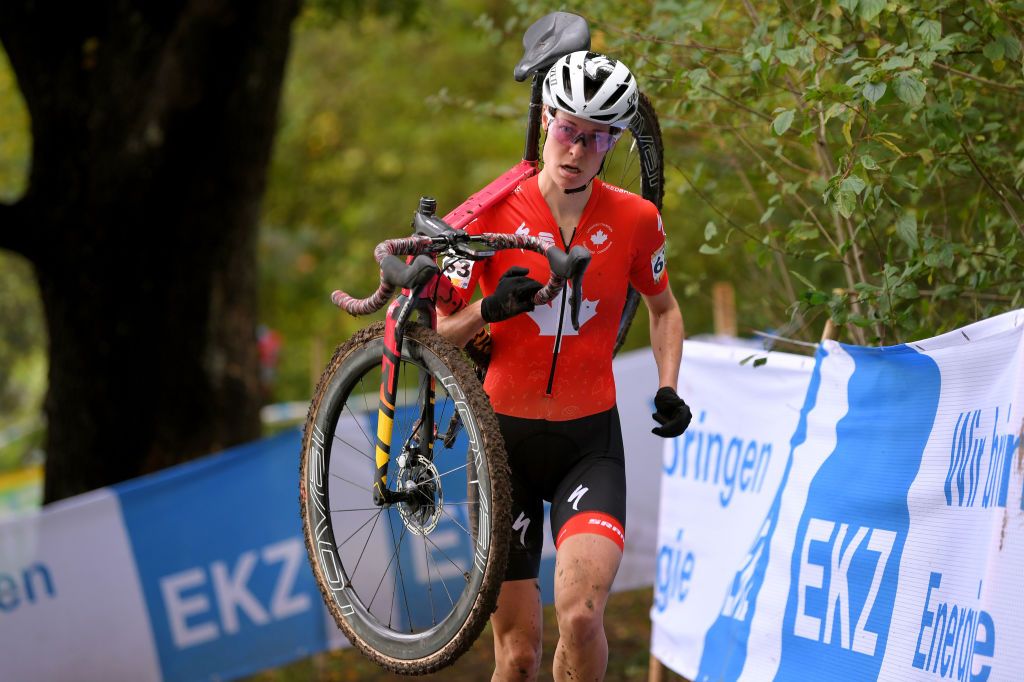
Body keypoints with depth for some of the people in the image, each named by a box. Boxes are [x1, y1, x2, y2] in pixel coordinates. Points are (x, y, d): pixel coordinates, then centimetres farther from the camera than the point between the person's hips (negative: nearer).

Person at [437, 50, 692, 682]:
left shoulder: (635, 219, -3)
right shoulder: (493, 215, -7)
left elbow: (664, 307, 16)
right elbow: (439, 334, -3)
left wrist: (668, 390, 0)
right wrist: (491, 307, -23)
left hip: (590, 443, 0)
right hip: (505, 439, 0)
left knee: (580, 612, -24)